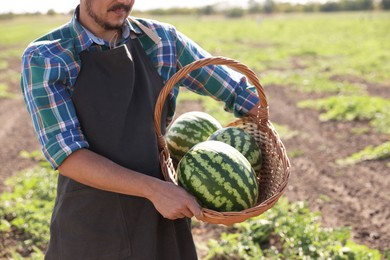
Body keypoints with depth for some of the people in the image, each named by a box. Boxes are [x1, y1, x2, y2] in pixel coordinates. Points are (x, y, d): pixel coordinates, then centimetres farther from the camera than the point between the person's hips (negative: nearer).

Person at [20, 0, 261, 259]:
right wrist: (154, 189, -24)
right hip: (88, 230, -3)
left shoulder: (162, 40, -1)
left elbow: (241, 92, 7)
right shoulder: (43, 58, -10)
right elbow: (66, 156, -18)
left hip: (161, 225, 3)